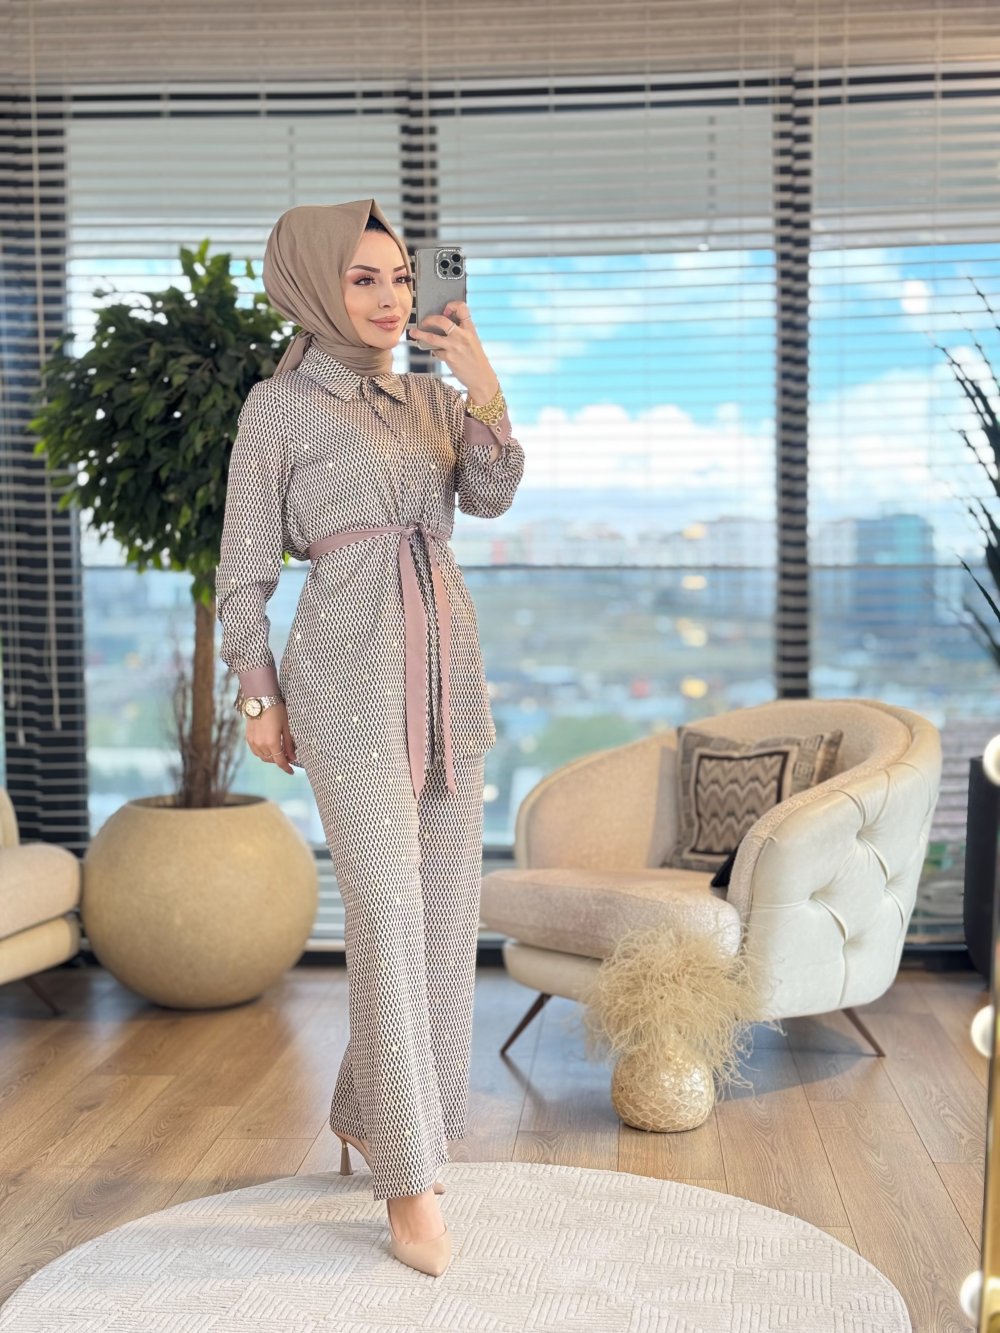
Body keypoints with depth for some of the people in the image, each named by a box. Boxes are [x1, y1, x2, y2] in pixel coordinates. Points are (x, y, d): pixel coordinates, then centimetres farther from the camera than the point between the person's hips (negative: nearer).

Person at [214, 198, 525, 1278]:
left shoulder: (434, 396, 15)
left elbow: (492, 496, -1)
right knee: (390, 907, -9)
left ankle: (366, 1111, 27)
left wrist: (487, 392, -16)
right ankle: (408, 1174, 0)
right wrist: (259, 697, -2)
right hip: (349, 666, -6)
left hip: (449, 664, 6)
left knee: (446, 904, 8)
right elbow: (245, 566, 2)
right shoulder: (278, 407, 1)